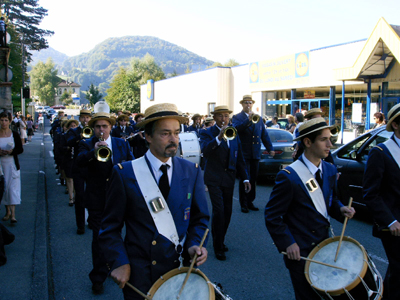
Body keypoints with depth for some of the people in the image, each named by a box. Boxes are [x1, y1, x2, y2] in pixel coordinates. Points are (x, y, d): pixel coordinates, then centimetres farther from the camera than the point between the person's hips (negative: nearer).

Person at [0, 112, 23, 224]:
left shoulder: (14, 134, 0)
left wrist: (11, 151, -18)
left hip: (12, 165, -2)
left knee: (12, 188, -7)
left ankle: (13, 214, -7)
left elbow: (20, 149, 0)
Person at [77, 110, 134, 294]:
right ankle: (98, 278, 11)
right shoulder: (87, 144, -2)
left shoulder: (122, 144, 7)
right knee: (99, 238, -2)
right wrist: (93, 152, -38)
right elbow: (79, 162, -21)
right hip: (97, 200, -3)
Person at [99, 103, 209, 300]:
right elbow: (110, 227, -5)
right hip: (139, 275, -2)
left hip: (180, 271, 3)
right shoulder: (125, 174, -9)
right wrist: (119, 262, -15)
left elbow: (199, 219, 5)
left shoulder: (191, 172, -1)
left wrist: (194, 244, -11)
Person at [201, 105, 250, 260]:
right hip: (214, 179, -5)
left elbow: (239, 158, 14)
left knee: (227, 212, 9)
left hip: (229, 179, 5)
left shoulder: (233, 133, 11)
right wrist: (219, 137, -34)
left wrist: (245, 178, 9)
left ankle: (220, 241, 27)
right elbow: (205, 152, -24)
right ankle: (218, 246, 2)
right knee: (219, 210, -12)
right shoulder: (207, 133, -4)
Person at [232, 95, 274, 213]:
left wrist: (270, 149, 7)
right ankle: (243, 204, 7)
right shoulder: (237, 117, 0)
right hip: (244, 154, -5)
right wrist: (249, 119, -29)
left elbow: (264, 134, 14)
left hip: (255, 154, 5)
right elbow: (237, 128, -21)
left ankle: (250, 202, 20)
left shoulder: (258, 118, 15)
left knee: (253, 179, 9)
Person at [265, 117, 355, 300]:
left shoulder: (330, 170, 2)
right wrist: (287, 243, -21)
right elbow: (272, 216, -15)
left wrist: (340, 209, -5)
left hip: (324, 244, 6)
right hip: (300, 252, -6)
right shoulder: (288, 177, -20)